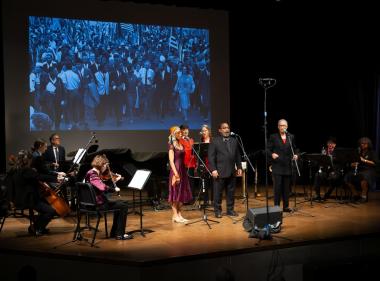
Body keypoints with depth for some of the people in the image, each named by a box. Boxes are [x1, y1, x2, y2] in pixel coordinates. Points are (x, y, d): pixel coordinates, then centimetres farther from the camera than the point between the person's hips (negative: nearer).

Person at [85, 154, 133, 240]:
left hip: (96, 202, 10)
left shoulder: (94, 173, 10)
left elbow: (103, 186, 15)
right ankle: (120, 234, 0)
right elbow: (102, 188, -36)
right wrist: (114, 189, -23)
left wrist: (115, 180, 12)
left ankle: (114, 232, 26)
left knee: (120, 203, 25)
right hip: (98, 204, -10)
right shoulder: (93, 175, -21)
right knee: (123, 206, -5)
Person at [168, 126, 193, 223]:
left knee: (182, 193, 10)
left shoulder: (181, 144, 12)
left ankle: (179, 214, 17)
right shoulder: (172, 145, -9)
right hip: (176, 170, -8)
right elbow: (171, 161, -15)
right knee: (175, 193, -1)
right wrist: (176, 174, -19)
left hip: (183, 170, 8)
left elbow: (184, 157, 12)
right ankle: (175, 216, 6)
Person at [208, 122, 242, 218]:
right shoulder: (215, 141, -2)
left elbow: (237, 155, 16)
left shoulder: (234, 141, 14)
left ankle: (230, 210, 20)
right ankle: (217, 211, 11)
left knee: (231, 192, 9)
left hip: (231, 171, 5)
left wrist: (239, 167, 9)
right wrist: (213, 169, -14)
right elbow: (211, 157, -7)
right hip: (220, 172, -5)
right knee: (218, 192, 1)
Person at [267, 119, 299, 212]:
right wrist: (272, 154, -21)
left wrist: (295, 155, -5)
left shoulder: (291, 137, 11)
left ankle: (286, 206, 17)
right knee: (277, 186, -4)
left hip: (287, 166, 3)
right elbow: (268, 149, -1)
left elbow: (294, 149, 15)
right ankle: (276, 206, 5)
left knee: (286, 187, 8)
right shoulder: (273, 137, 1)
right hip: (277, 166, -3)